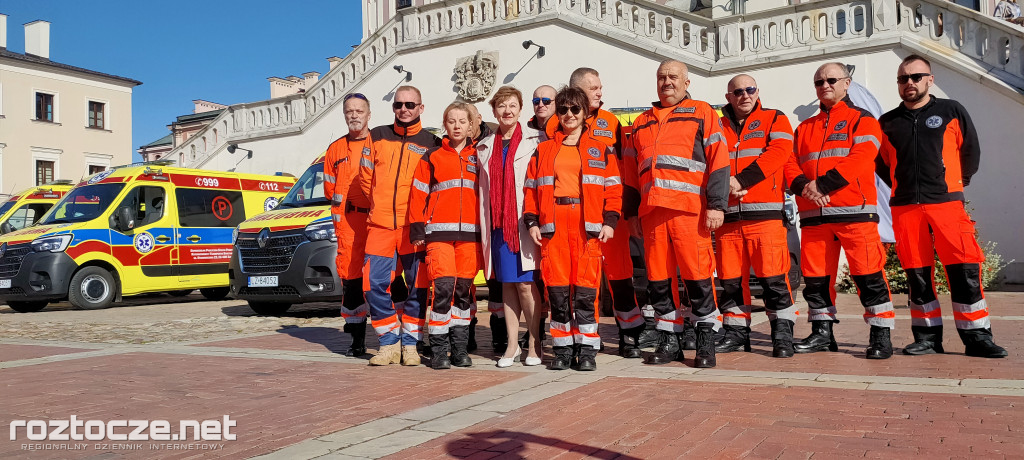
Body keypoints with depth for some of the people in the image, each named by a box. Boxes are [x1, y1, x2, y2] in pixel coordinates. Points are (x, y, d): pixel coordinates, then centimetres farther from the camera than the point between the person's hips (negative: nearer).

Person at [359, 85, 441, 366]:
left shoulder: (431, 144, 5)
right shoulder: (377, 137, 12)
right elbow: (365, 177, 15)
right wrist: (381, 204, 8)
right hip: (380, 226, 2)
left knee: (418, 286, 0)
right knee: (375, 284, -4)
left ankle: (410, 344, 14)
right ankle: (389, 343, 10)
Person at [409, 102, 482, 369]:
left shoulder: (477, 157, 13)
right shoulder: (432, 158, 9)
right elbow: (419, 193, 6)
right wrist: (417, 229, -1)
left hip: (470, 232, 2)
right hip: (439, 232, -2)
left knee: (464, 290, 5)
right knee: (443, 287, -13)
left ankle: (460, 349, 15)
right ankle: (438, 350, -4)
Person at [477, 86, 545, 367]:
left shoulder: (535, 141, 1)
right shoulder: (485, 147, 14)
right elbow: (484, 190, 17)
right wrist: (483, 228, 11)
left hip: (526, 221, -4)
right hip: (498, 224, 4)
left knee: (526, 284, -4)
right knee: (507, 284, 8)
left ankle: (534, 343, 8)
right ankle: (512, 345, 16)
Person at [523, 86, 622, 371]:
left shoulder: (600, 150, 13)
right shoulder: (543, 149, 17)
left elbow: (613, 188, 8)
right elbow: (531, 187, 14)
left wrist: (610, 221, -4)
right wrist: (531, 222, 3)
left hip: (588, 226, -1)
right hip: (552, 226, 2)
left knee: (586, 289, -4)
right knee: (556, 289, 1)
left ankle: (587, 349, 5)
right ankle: (562, 348, 11)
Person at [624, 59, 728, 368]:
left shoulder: (702, 113, 10)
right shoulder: (641, 123, 24)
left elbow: (719, 161, 1)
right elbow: (634, 171, 25)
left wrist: (716, 205, -9)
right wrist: (632, 213, 19)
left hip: (689, 209, -4)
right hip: (651, 211, 5)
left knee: (697, 275, -6)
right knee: (657, 278, 5)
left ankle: (706, 342, 6)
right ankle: (669, 341, 16)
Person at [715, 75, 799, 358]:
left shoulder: (775, 120, 10)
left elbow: (778, 153, -6)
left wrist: (741, 180, -14)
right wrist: (722, 184, -11)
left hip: (766, 212, -3)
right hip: (727, 214, 3)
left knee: (773, 276, -5)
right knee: (730, 279, 6)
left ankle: (782, 333, 5)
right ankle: (735, 332, 17)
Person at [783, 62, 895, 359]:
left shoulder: (862, 119, 7)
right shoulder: (805, 128, 22)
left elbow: (861, 158, -9)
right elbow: (791, 164, 12)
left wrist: (822, 184, -17)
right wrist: (803, 186, -10)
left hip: (855, 211, -5)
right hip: (813, 214, 5)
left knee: (868, 274, -6)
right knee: (815, 276, 7)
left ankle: (881, 335, 3)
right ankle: (822, 333, 18)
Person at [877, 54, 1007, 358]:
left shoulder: (951, 111, 8)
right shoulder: (888, 123, 13)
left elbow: (971, 151, 12)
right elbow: (881, 163, 21)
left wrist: (959, 183, 10)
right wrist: (900, 186, 13)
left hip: (946, 202, -2)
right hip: (905, 207, 2)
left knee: (964, 270, -7)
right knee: (916, 273, 3)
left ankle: (977, 336, 1)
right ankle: (928, 336, 11)